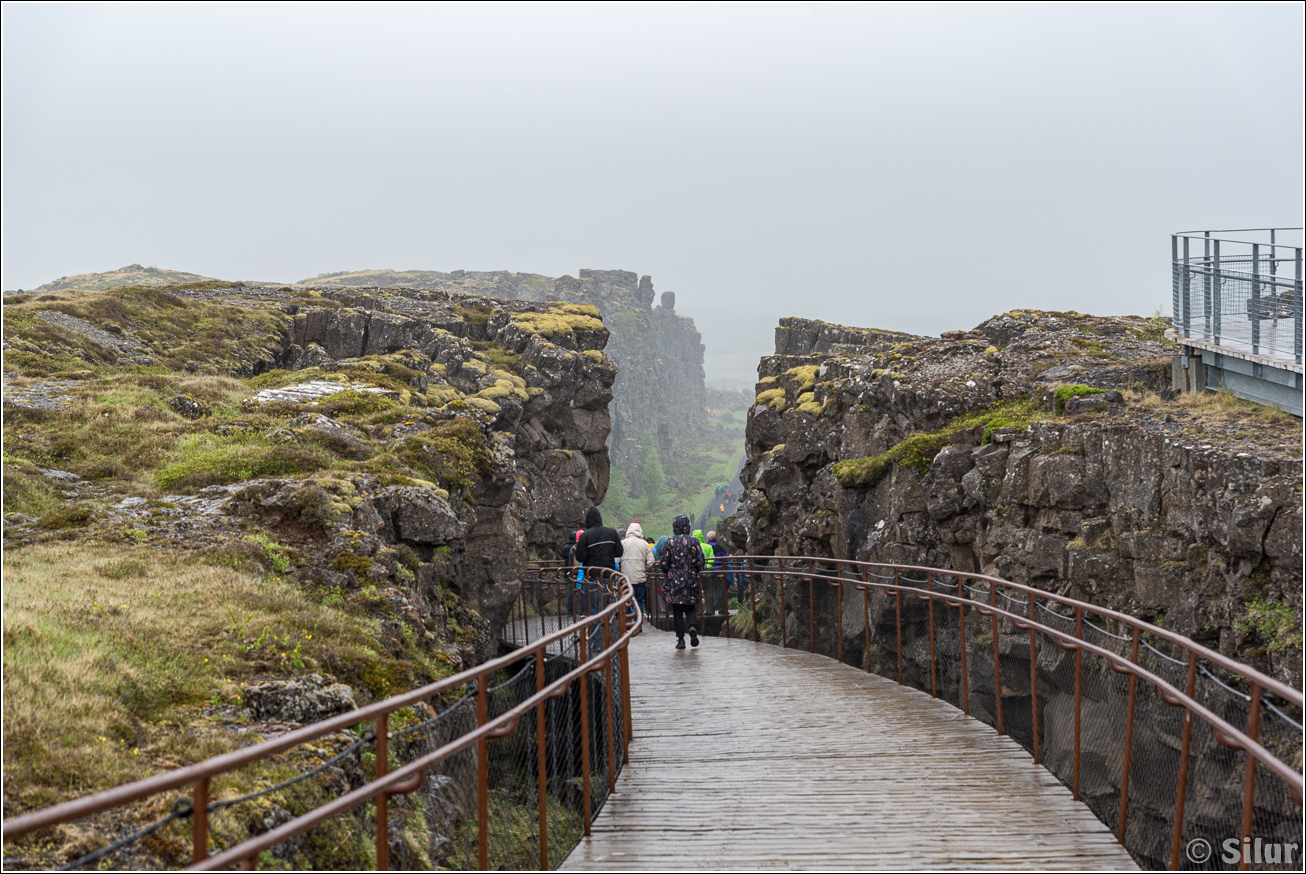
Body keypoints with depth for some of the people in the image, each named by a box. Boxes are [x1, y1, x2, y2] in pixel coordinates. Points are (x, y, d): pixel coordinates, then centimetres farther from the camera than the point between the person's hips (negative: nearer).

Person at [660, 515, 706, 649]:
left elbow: (664, 563, -5)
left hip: (674, 581, -1)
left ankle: (680, 639, 1)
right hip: (691, 580, 1)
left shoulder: (670, 542, -6)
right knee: (690, 608, 12)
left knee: (677, 610, 5)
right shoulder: (694, 542, -2)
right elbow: (701, 562, -1)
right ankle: (693, 627, -17)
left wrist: (667, 572, 16)